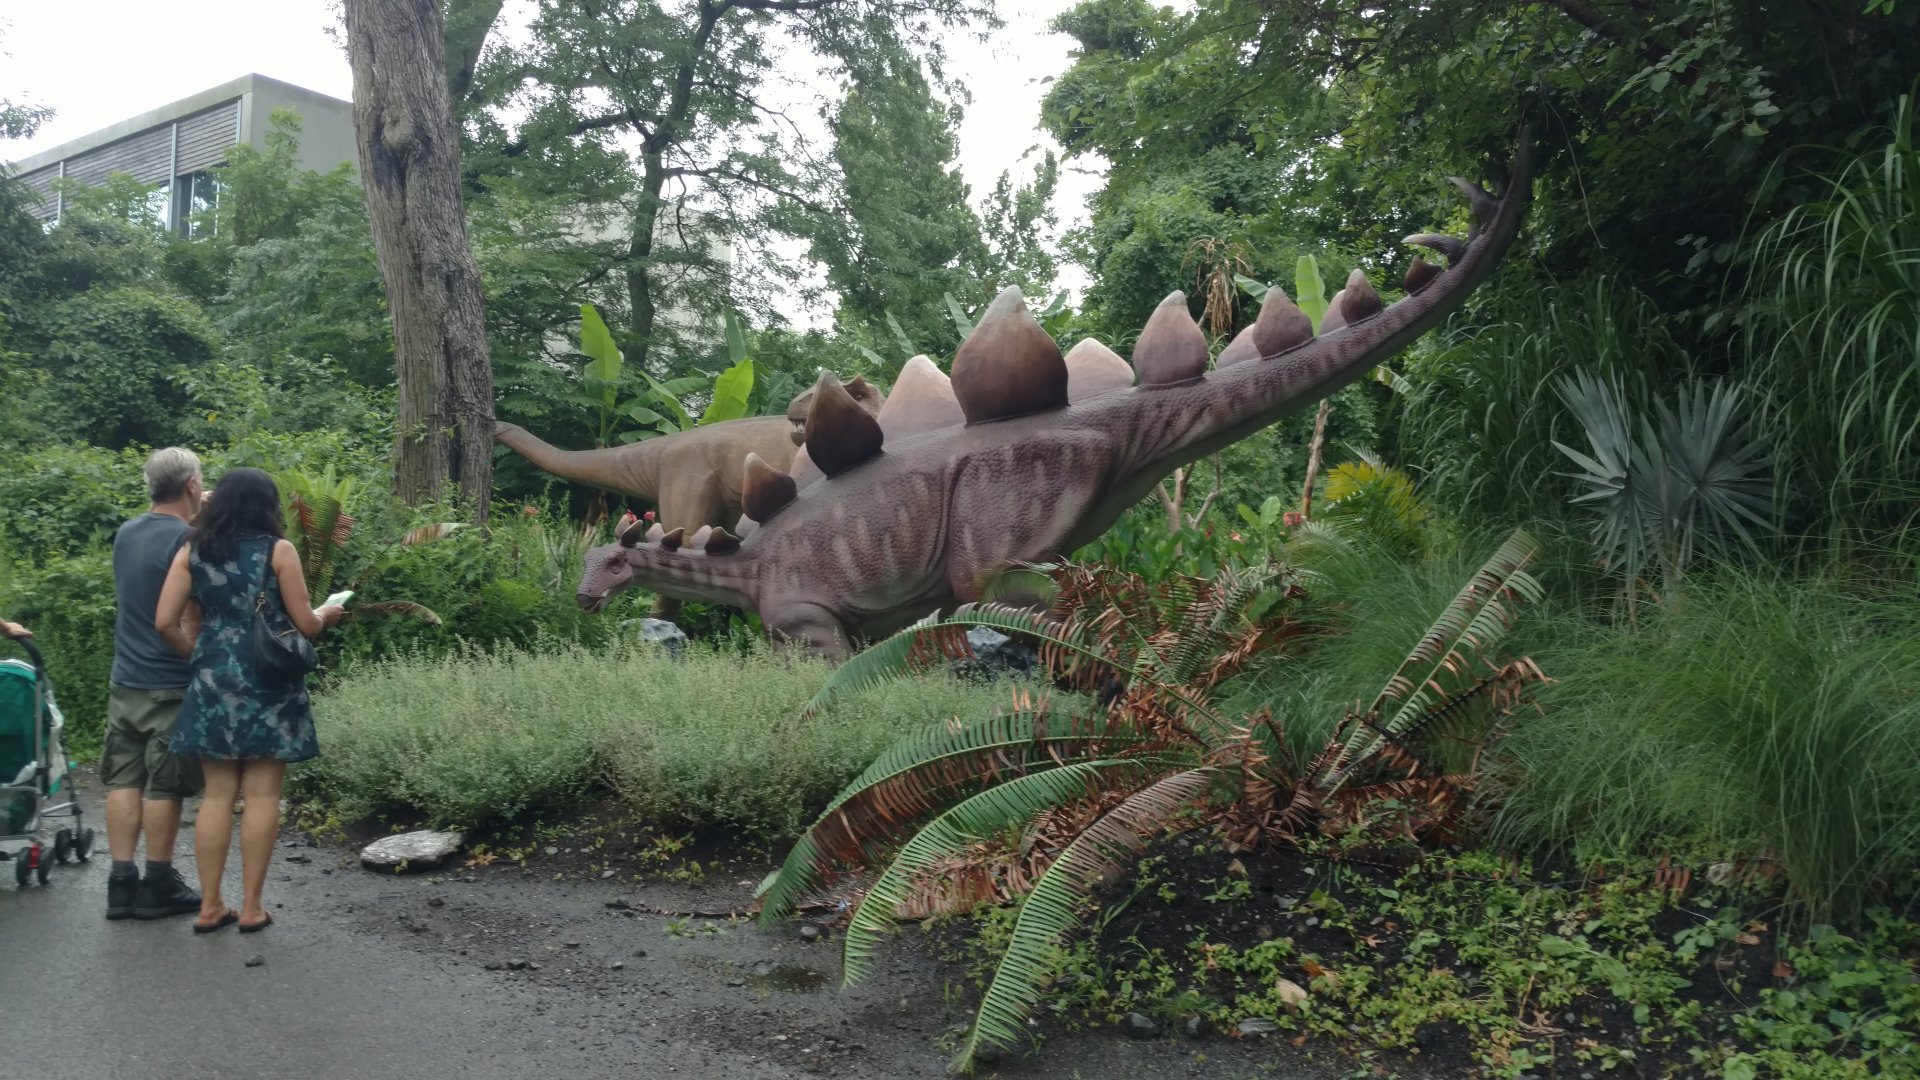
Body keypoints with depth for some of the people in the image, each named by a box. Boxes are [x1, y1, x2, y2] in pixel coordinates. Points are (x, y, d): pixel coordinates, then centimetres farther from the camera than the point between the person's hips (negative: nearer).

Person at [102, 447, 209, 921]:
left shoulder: (126, 534, 8)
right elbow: (189, 621, -18)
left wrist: (194, 522, 24)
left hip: (125, 682, 7)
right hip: (170, 686, -7)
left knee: (124, 781, 9)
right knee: (164, 786, 1)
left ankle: (121, 884, 12)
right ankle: (158, 887, 9)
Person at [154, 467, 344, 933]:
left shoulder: (193, 552, 5)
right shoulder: (279, 551, -5)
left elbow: (165, 621, 1)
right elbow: (305, 625, -6)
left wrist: (197, 655, 17)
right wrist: (325, 614, 16)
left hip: (214, 684, 4)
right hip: (268, 685, -3)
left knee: (217, 794, 10)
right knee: (261, 795, 2)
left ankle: (210, 905, 13)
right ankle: (251, 907, 6)